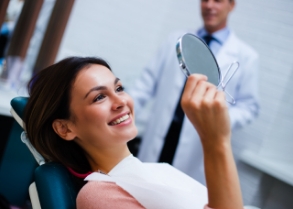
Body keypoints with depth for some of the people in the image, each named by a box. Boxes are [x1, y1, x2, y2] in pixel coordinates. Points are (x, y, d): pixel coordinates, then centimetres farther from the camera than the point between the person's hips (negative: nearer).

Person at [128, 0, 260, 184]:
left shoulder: (246, 57, 4)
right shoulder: (176, 40, 12)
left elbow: (248, 106, 3)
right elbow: (149, 81, 11)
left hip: (197, 147, -2)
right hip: (159, 136, 3)